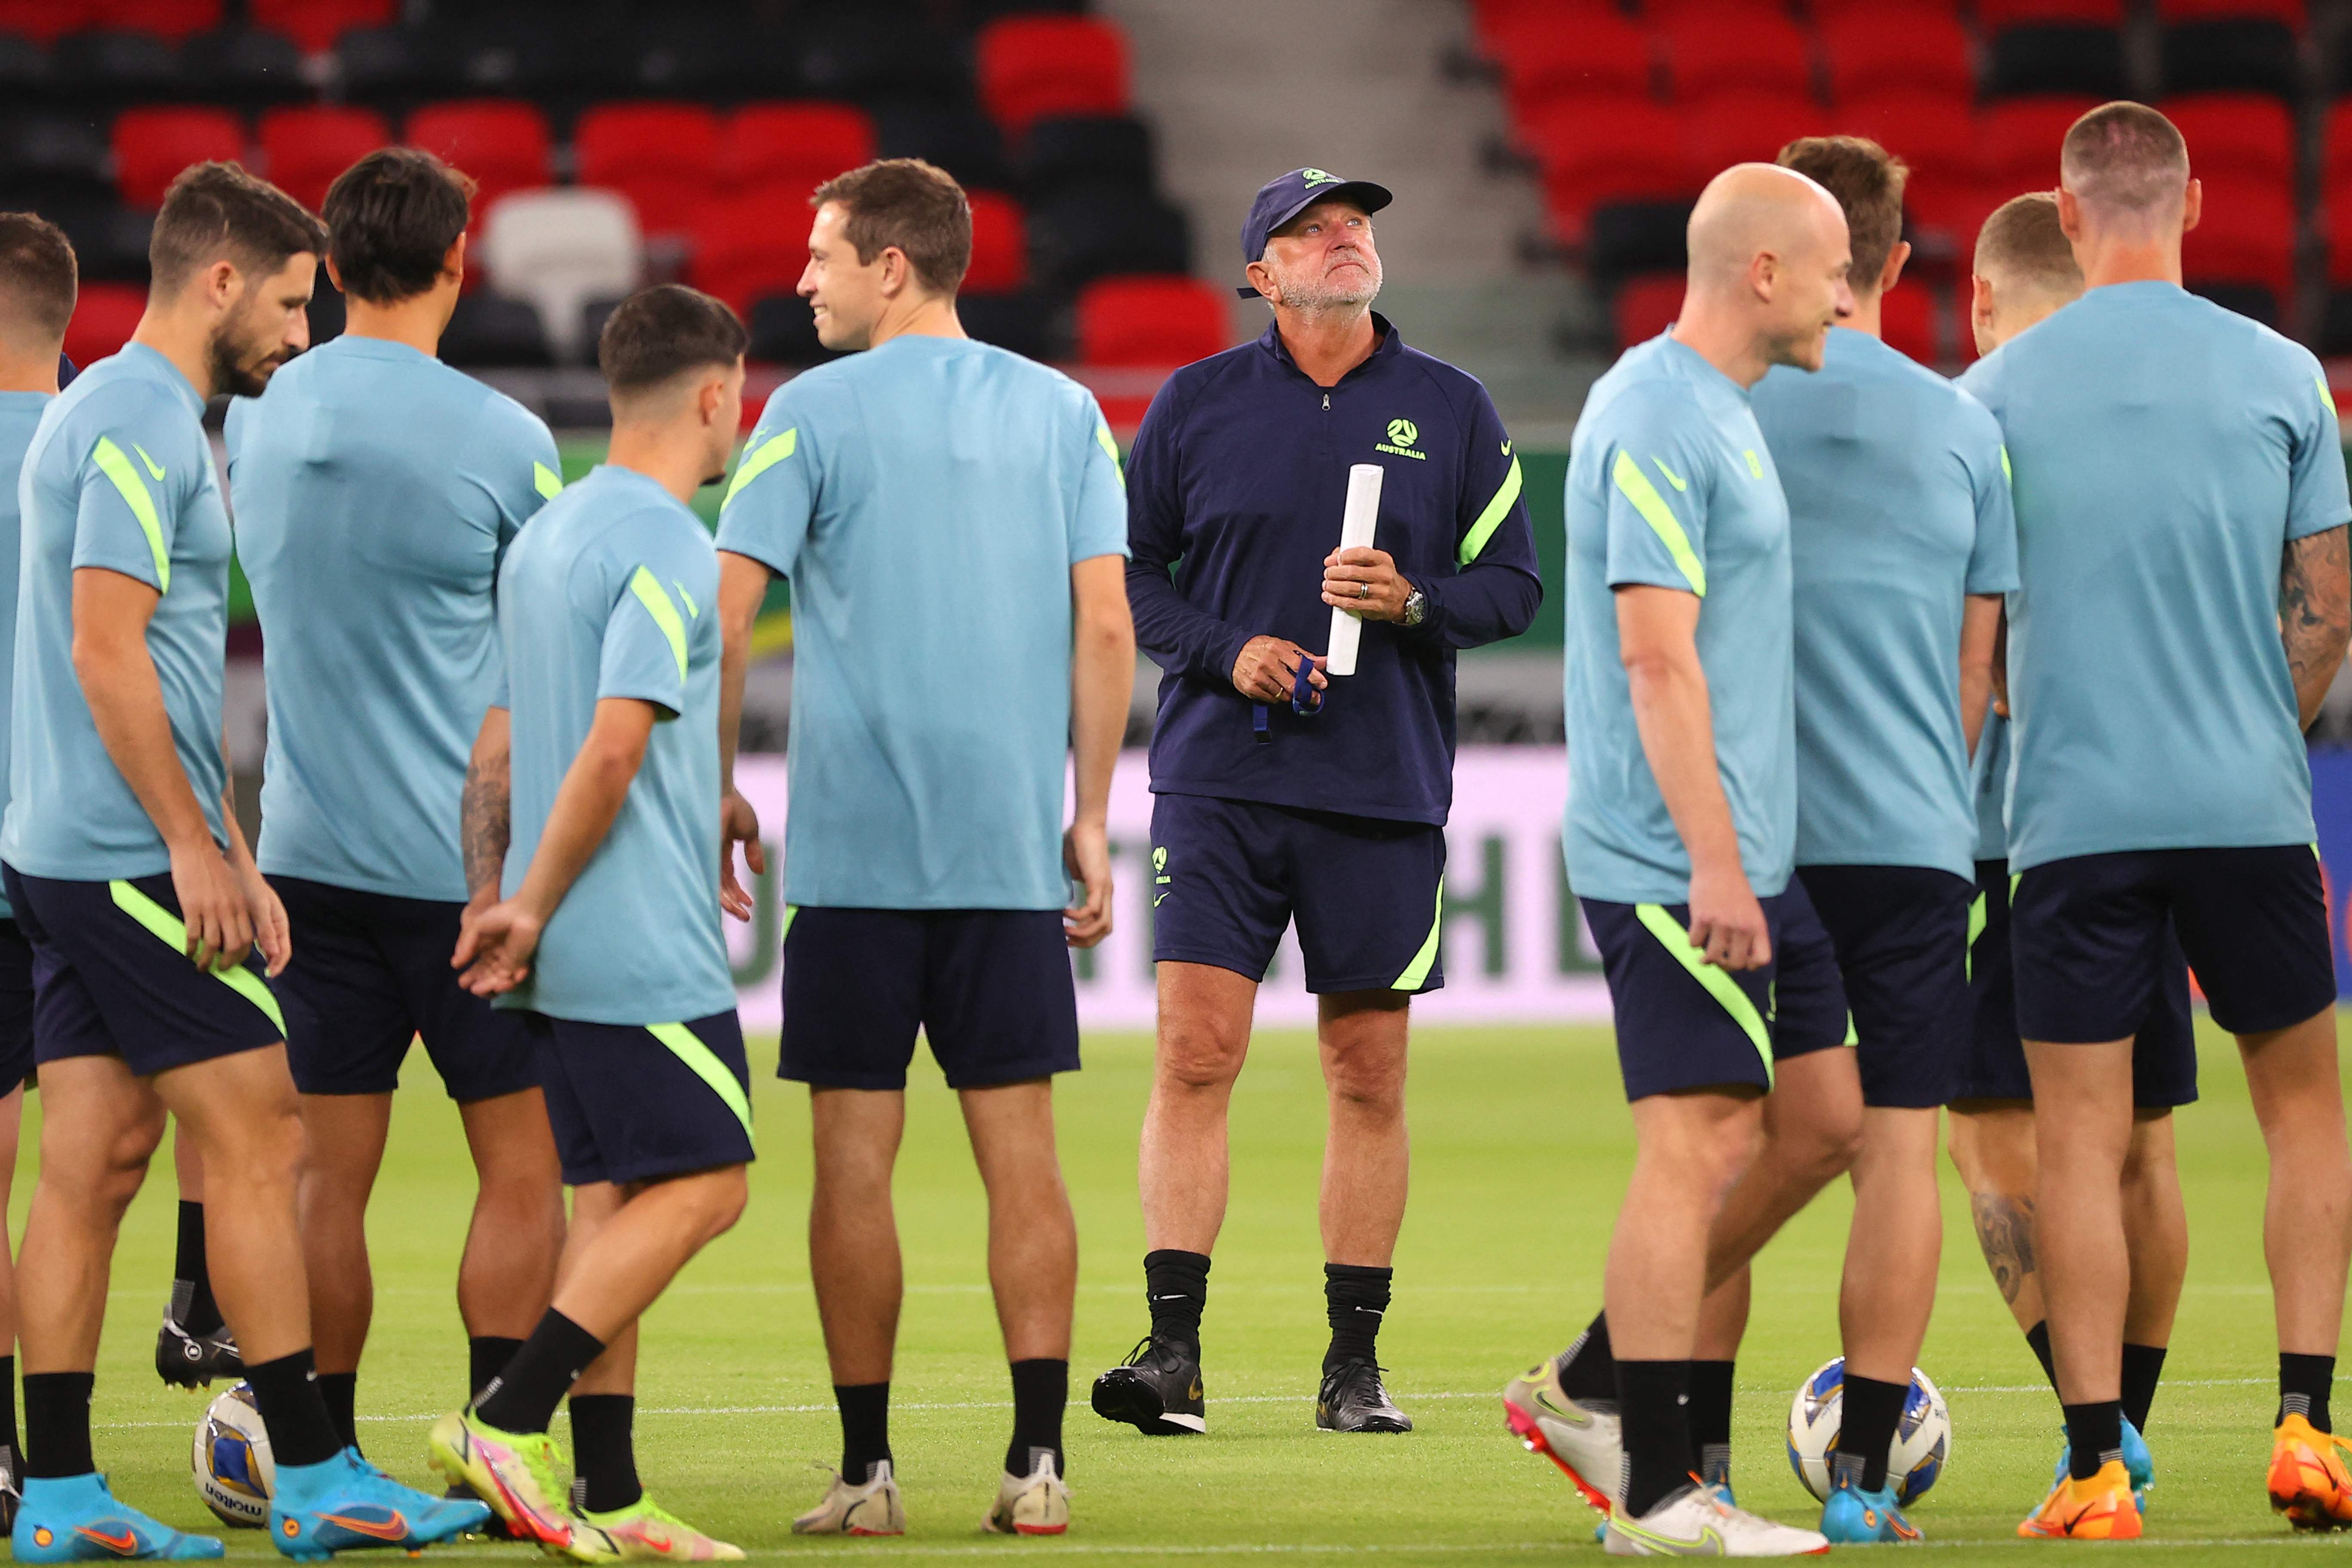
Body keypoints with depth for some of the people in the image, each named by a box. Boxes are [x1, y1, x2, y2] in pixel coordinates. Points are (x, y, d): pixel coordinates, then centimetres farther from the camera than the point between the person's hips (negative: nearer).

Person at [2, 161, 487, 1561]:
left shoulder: (124, 417, 20)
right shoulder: (139, 426, -13)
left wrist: (228, 855, 22)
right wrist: (195, 848, -17)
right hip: (132, 860, -10)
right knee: (261, 1145, -7)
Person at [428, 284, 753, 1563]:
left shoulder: (546, 536, 16)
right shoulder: (667, 548, -13)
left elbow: (498, 743, 16)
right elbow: (612, 751, -19)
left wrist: (491, 895, 14)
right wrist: (534, 914, -13)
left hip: (567, 956, 9)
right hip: (647, 951, -9)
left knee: (612, 1197, 9)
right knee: (700, 1187, -6)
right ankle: (509, 1421, -13)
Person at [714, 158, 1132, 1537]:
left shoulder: (813, 414, -2)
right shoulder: (1062, 413, 7)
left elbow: (724, 617, -5)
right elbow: (1106, 627, 4)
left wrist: (717, 792, 6)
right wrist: (1090, 820, 9)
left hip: (852, 847, -3)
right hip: (1014, 847, 3)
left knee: (856, 1158, 2)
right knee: (1021, 1150, 4)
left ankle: (868, 1469, 2)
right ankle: (1038, 1462, -2)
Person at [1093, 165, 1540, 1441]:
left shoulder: (1453, 411, 7)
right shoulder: (1197, 404, 5)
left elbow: (1513, 584, 8)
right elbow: (1125, 570, 8)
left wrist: (1414, 602, -11)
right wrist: (1227, 650, -7)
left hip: (1385, 790, 1)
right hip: (1222, 774, -1)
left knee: (1368, 1075, 3)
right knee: (1195, 1056, -10)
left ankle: (1356, 1362, 11)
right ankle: (1174, 1351, -10)